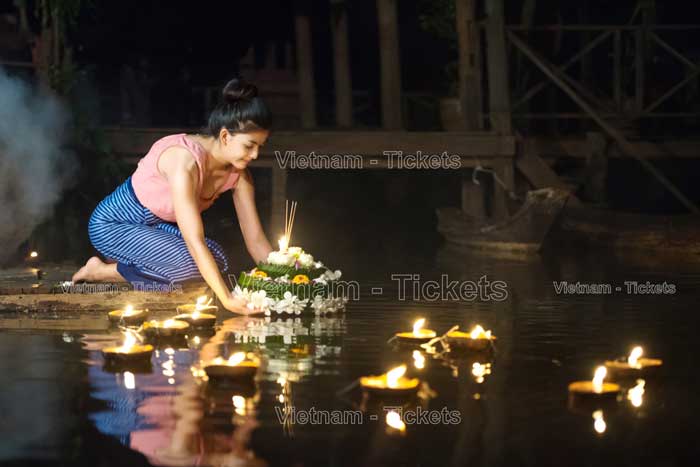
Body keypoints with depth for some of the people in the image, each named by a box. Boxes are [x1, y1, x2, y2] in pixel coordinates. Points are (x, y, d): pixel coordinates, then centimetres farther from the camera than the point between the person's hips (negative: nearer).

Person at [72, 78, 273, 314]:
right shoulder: (185, 161, -35)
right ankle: (101, 271, -7)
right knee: (191, 265, -28)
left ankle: (125, 264, 5)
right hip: (111, 224, -8)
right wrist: (227, 299, -45)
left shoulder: (238, 173, -11)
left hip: (156, 225, 8)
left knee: (217, 260, -15)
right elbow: (194, 241, -41)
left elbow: (255, 239, -8)